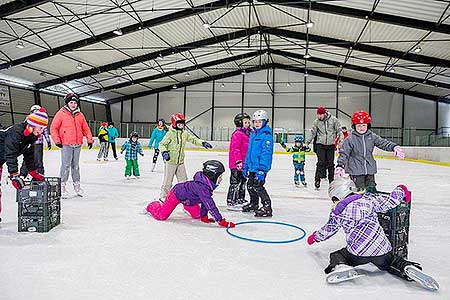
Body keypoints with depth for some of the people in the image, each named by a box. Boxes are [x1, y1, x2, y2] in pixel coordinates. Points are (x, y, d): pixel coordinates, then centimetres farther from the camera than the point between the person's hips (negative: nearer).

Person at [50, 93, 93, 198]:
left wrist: (90, 139, 9)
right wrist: (57, 141, -8)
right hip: (66, 145, -4)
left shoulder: (80, 115, 12)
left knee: (75, 165, 13)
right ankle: (62, 186, 2)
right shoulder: (61, 114, -2)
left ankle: (77, 184, 21)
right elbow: (53, 128, -2)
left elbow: (86, 128, 16)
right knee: (66, 165, -7)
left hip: (77, 145, 4)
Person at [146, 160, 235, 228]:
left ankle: (186, 207, 41)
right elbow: (210, 204, -43)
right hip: (176, 193, -8)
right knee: (161, 216, -3)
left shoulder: (209, 183, -13)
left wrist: (204, 216, -3)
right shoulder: (202, 187, -40)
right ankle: (151, 206, 27)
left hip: (188, 198, 9)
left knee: (197, 215, 12)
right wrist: (221, 221, -41)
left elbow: (205, 201, -3)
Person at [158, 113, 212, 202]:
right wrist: (164, 152, -29)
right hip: (170, 161, -6)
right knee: (168, 180, 3)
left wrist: (202, 143, -1)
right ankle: (163, 196, 18)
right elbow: (161, 144, -11)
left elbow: (193, 139, 13)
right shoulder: (170, 133, -11)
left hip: (180, 161, 6)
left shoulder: (185, 133, 8)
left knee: (183, 180, 9)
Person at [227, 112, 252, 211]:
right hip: (236, 163, -10)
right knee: (235, 182, -6)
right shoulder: (237, 134, -14)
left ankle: (241, 199, 30)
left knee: (243, 181, 17)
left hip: (244, 163, 10)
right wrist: (238, 161, -26)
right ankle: (231, 202, 0)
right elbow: (235, 148, -21)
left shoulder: (248, 134, 16)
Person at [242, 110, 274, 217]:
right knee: (250, 185, 18)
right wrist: (246, 166, 18)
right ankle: (253, 204, 37)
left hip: (261, 167, -9)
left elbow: (266, 153, -21)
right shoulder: (253, 135, 13)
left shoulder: (266, 135, -15)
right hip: (252, 166, 9)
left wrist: (261, 170, -26)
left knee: (258, 186, -11)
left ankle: (267, 207, -1)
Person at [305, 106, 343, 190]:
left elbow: (339, 130, 1)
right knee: (321, 162, -9)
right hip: (320, 144, 0)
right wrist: (308, 141, 8)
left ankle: (331, 180, 19)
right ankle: (317, 180, -3)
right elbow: (313, 132, 10)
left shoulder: (333, 120, -4)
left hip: (331, 145, 0)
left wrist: (341, 140, -9)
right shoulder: (316, 122, 1)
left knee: (330, 163, 6)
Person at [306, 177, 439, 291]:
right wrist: (401, 190, 29)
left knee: (336, 255, 19)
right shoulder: (369, 199, 10)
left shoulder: (338, 212, 6)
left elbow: (327, 231, 15)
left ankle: (339, 266, -17)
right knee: (390, 261, 31)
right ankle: (408, 268, -2)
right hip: (382, 249, 3)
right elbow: (390, 202, 9)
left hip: (358, 251, -3)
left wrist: (315, 237, 35)